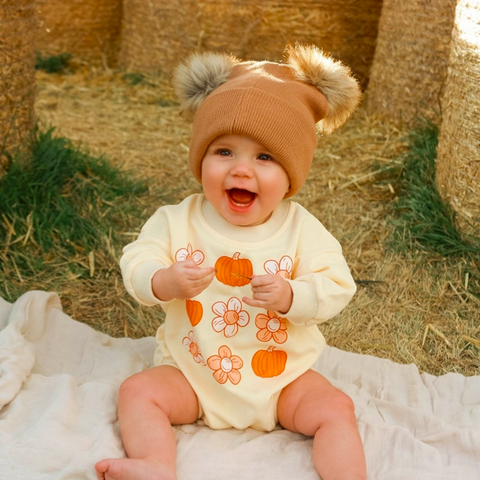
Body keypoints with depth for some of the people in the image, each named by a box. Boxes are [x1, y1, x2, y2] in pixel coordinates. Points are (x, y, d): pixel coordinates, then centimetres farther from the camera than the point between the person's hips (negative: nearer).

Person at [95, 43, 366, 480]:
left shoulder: (300, 228, -9)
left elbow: (337, 288, -13)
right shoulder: (178, 221, -7)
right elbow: (136, 267, -11)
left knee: (336, 408, -16)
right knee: (138, 391, -17)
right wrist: (166, 282, -33)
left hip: (283, 376, 0)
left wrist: (290, 295, -32)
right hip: (192, 372, 1)